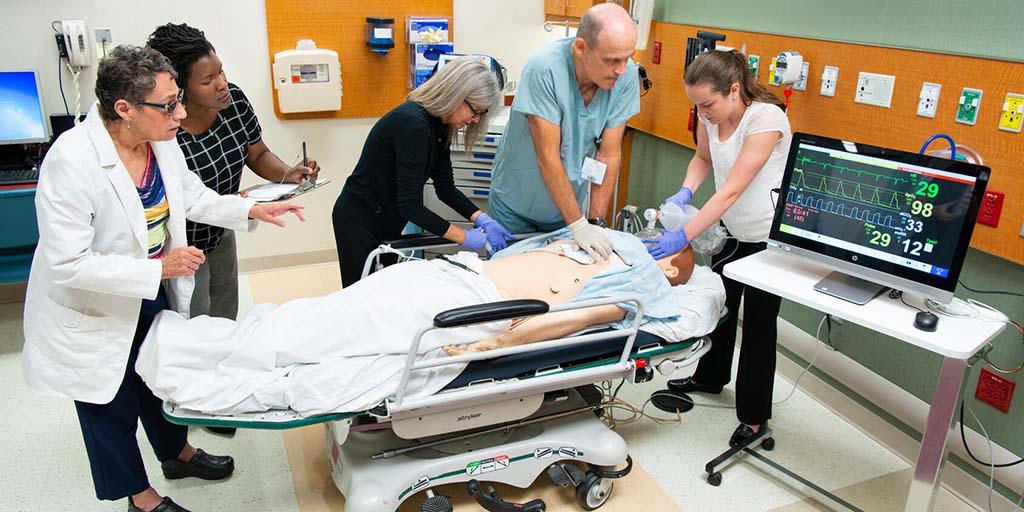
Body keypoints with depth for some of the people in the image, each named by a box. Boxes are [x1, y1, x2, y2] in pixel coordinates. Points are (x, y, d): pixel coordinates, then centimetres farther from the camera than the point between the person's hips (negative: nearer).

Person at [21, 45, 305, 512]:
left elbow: (192, 197, 7)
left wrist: (252, 210, -4)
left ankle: (177, 453, 54)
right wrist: (160, 268, -31)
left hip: (155, 294, 6)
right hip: (95, 312, -6)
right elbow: (68, 264, -31)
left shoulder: (161, 141, -13)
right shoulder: (70, 162, -32)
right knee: (112, 406, 16)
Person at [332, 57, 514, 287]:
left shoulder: (439, 126, -1)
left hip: (389, 221, 8)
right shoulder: (413, 123, -28)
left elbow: (445, 187, 3)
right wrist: (466, 238, -25)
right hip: (361, 222, -8)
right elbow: (410, 205, -30)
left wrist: (482, 219, -10)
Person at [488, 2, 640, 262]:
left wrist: (595, 222, -15)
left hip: (569, 201, 3)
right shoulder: (544, 69, -28)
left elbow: (609, 155, -12)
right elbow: (548, 157, -27)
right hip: (516, 205, -3)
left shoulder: (626, 76, -17)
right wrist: (579, 226, -27)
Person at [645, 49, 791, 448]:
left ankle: (754, 416, 19)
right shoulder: (712, 113, -9)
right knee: (719, 303, 20)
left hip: (770, 235, -7)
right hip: (733, 228, 7)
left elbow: (732, 190, -34)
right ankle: (710, 377, 42)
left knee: (759, 321, 2)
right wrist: (685, 192, -10)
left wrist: (683, 237, -38)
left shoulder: (766, 119, -29)